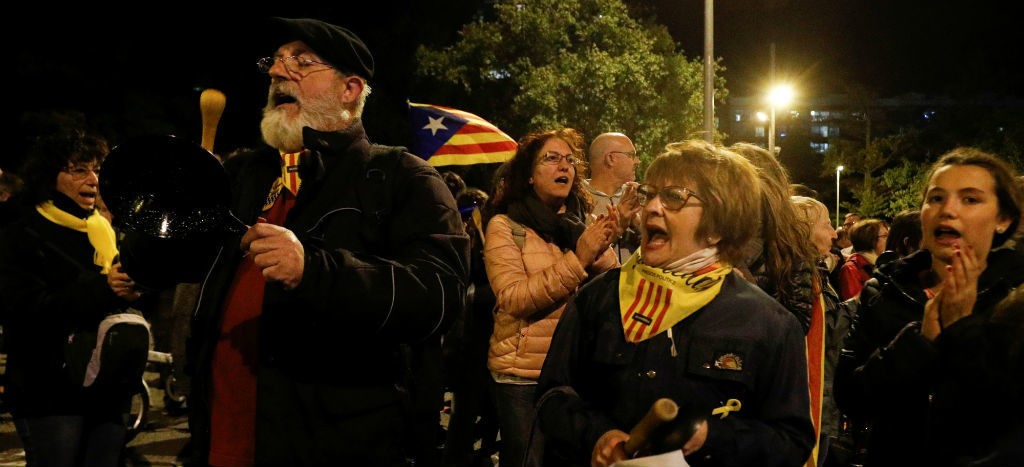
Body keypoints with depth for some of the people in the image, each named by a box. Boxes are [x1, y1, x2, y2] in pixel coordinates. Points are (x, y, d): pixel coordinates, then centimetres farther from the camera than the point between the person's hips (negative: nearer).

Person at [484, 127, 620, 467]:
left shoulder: (583, 225, 11)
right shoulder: (505, 226, -4)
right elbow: (514, 299, -18)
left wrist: (603, 250, -16)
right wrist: (577, 259, -22)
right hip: (526, 375, -4)